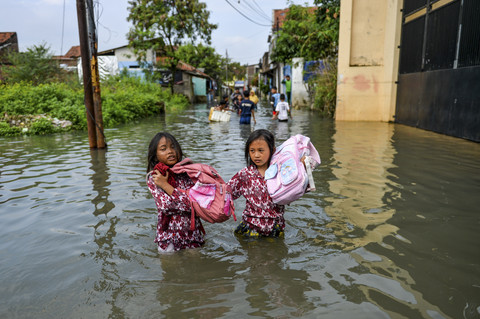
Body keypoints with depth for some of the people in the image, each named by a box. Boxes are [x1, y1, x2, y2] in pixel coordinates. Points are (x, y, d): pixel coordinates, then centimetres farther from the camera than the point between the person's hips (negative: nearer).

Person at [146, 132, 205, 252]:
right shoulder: (153, 178, -5)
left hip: (193, 234, 2)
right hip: (170, 237, -2)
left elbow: (195, 203, -14)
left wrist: (165, 185, -14)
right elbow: (165, 206, -16)